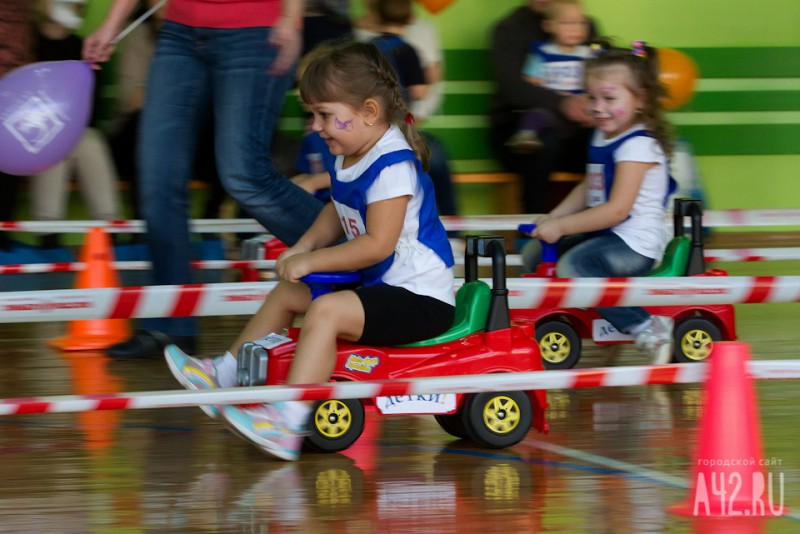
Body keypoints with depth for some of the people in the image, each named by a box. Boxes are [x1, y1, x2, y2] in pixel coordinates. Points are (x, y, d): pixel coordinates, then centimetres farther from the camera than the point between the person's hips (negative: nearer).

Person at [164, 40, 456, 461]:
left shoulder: (392, 165, -23)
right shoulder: (350, 157, 7)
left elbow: (377, 245, -28)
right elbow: (339, 213, 24)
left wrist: (310, 261, -20)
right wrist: (306, 245, 5)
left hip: (421, 297, -11)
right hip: (378, 284, 11)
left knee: (327, 311, -31)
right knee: (287, 292, 17)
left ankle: (287, 424, -40)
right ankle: (226, 375, 25)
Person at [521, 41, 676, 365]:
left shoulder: (638, 146, -18)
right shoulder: (603, 138, 11)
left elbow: (617, 209, -24)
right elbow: (589, 189, 22)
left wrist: (561, 226, -21)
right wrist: (552, 219, 7)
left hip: (634, 242, -10)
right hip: (603, 234, 10)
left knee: (572, 266, -32)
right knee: (533, 254, 12)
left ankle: (647, 327, -26)